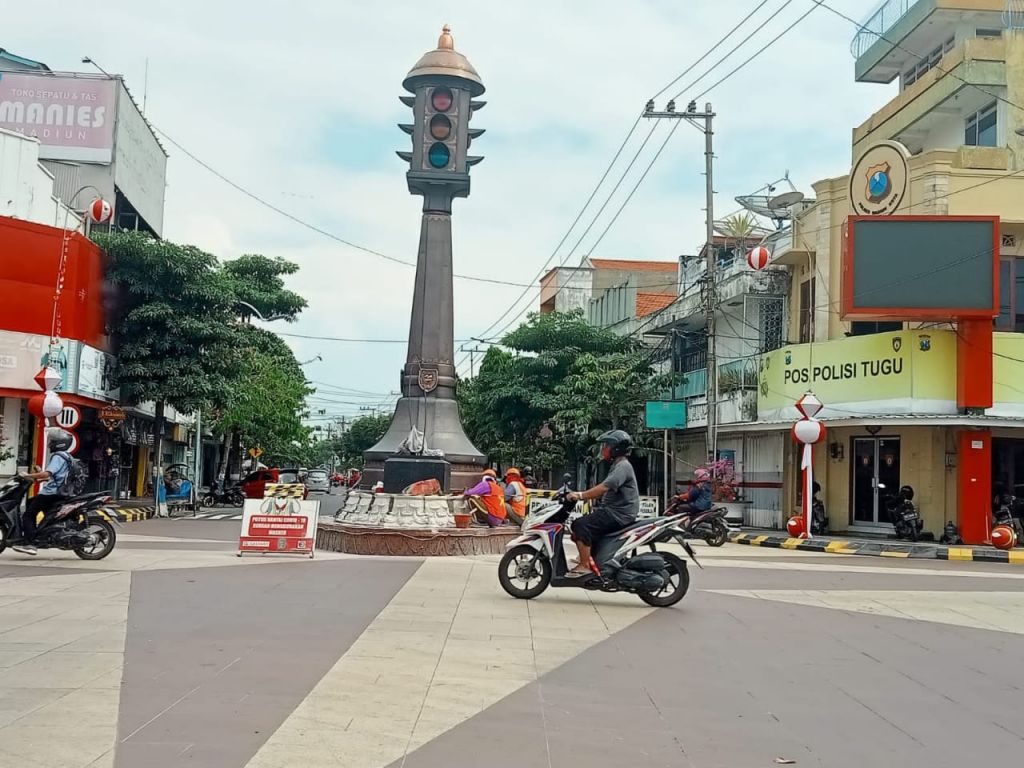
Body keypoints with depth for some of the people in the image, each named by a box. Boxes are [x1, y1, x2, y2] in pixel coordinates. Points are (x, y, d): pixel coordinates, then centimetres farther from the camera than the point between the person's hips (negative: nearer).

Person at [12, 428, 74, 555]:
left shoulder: (58, 457, -14)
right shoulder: (66, 456, 17)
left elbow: (46, 474, -27)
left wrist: (28, 476, -18)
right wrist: (37, 477, 22)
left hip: (51, 492, -10)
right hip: (58, 492, 10)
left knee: (28, 514, -12)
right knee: (30, 503, 27)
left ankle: (29, 544, -22)